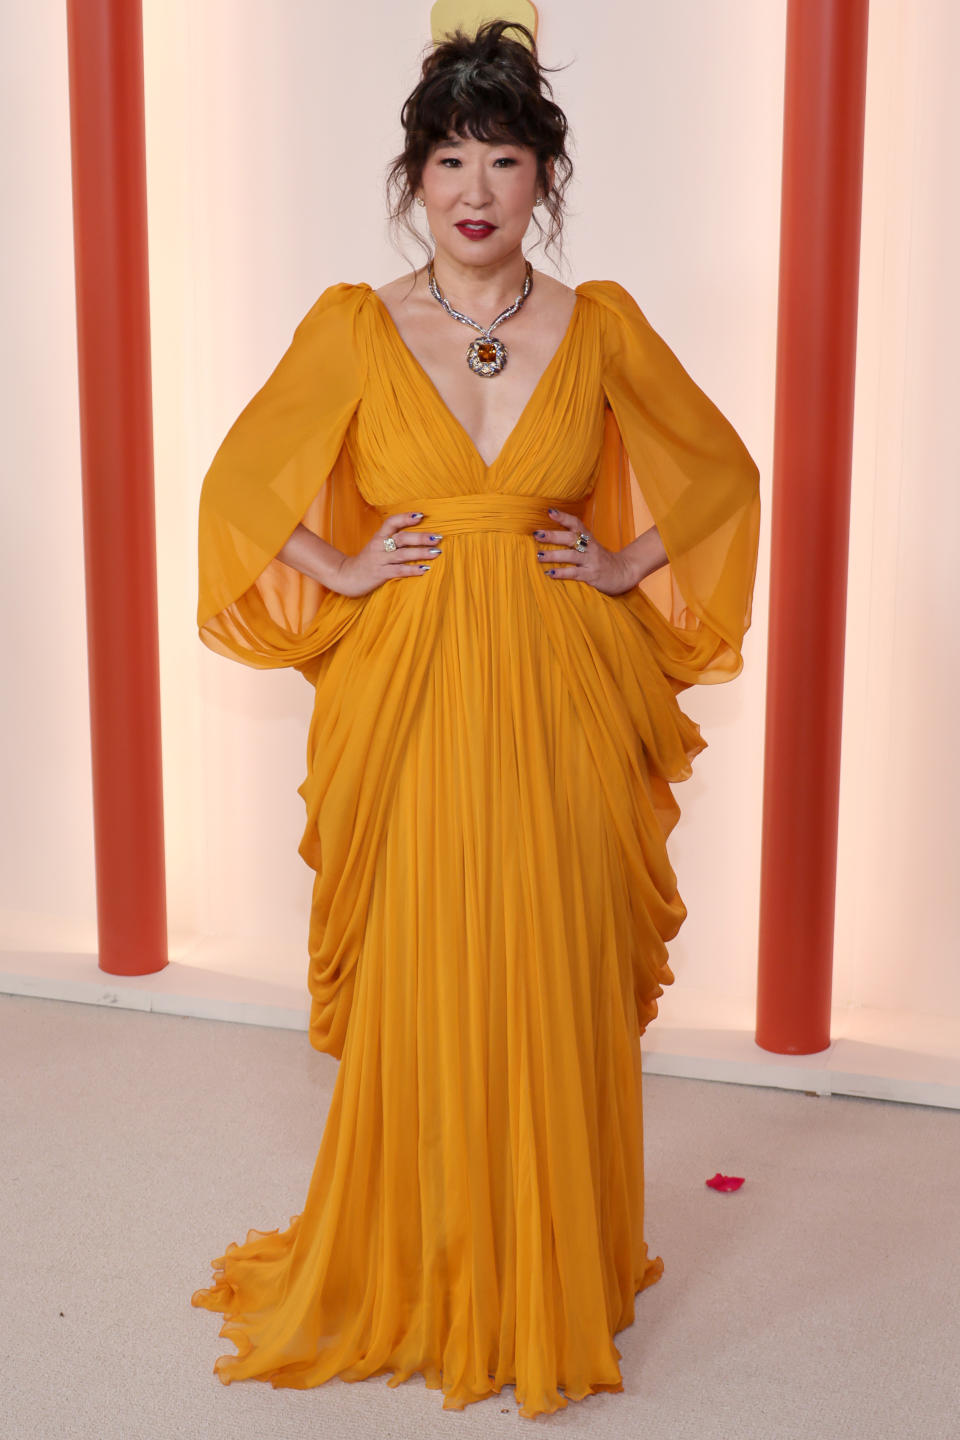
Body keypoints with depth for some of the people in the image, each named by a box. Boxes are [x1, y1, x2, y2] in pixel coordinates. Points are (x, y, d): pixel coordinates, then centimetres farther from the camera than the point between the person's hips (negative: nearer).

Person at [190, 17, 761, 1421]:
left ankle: (555, 1278, 27)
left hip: (560, 709, 1)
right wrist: (341, 570, -2)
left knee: (556, 992, 6)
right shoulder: (354, 328, 1)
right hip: (409, 710, 0)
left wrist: (626, 568, 3)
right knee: (415, 1001, 4)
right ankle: (408, 1280, 26)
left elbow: (719, 470, 14)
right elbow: (243, 481, 9)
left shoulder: (601, 329, 3)